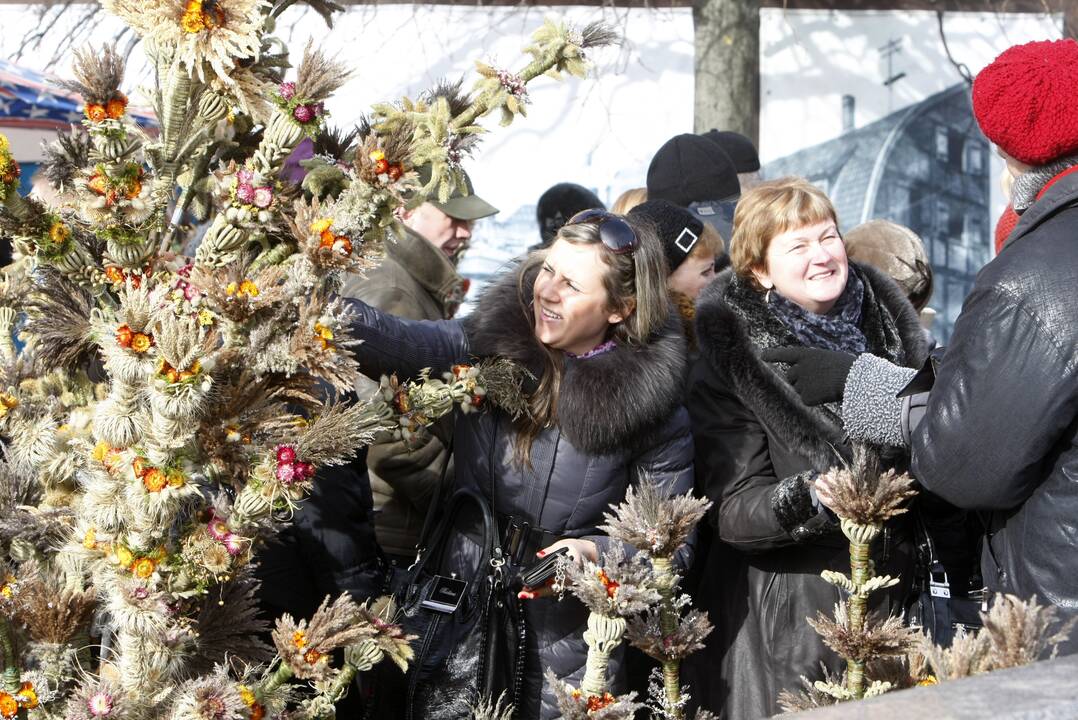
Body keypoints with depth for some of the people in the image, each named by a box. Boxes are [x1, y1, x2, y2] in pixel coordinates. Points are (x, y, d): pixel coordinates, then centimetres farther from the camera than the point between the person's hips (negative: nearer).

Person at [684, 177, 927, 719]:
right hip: (787, 610, -4)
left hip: (893, 602, 4)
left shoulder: (885, 321, 5)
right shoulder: (728, 365, -8)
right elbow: (731, 510, -12)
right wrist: (809, 498, -29)